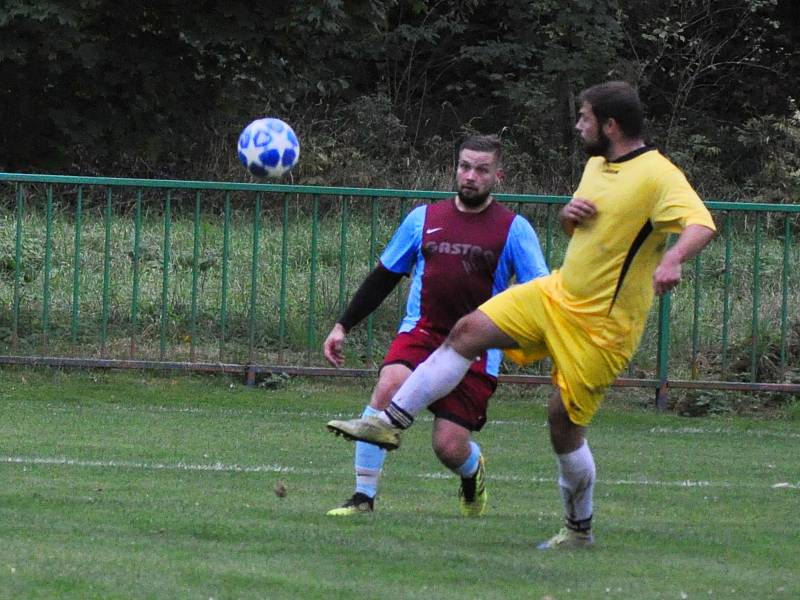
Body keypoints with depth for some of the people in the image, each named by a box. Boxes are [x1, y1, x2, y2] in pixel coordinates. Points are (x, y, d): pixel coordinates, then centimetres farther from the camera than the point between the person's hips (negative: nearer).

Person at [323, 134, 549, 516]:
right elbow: (383, 278, 16)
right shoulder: (424, 218, 9)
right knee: (388, 386, -29)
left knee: (450, 448, -9)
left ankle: (473, 472, 32)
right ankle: (363, 497, -20)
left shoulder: (514, 229, 1)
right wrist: (343, 325, 12)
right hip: (421, 333, 2)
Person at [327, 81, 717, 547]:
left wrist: (673, 259, -53)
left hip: (603, 325, -8)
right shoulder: (598, 166, 10)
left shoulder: (657, 176, -18)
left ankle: (580, 529, 15)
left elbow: (702, 225, -32)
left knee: (564, 420, -4)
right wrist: (568, 215, -1)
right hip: (559, 293, 8)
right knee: (468, 332, -4)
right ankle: (391, 422, 0)